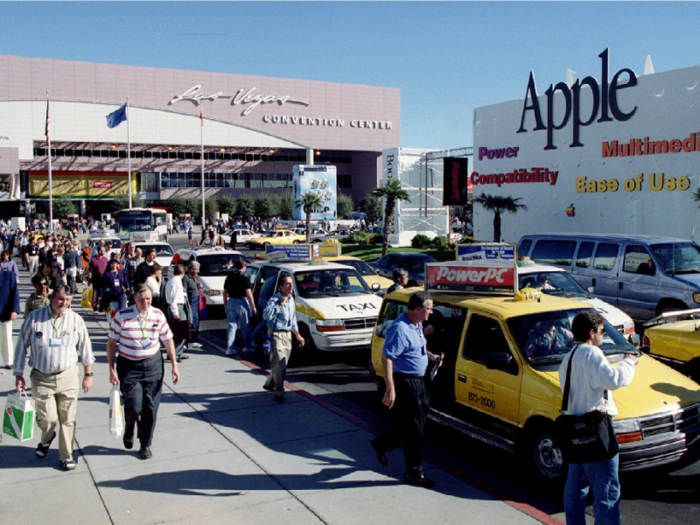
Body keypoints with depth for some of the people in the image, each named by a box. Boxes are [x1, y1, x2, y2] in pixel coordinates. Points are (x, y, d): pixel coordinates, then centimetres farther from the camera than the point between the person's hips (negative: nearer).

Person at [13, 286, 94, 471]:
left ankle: (66, 455, 23)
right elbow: (21, 346, 5)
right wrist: (18, 375, 5)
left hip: (68, 376, 1)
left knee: (67, 419, 4)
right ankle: (46, 438, 33)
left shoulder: (75, 320, 0)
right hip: (41, 378, -1)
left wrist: (88, 375, 10)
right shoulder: (34, 318, -3)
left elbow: (85, 348, 8)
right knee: (47, 419, -3)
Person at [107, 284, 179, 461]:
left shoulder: (158, 315, -1)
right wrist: (112, 370, -6)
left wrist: (174, 365, 5)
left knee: (151, 408, 4)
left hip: (153, 365, 2)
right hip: (128, 366, -2)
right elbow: (111, 343, -4)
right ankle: (129, 432, 29)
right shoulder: (122, 317, -10)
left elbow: (168, 340, 8)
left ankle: (145, 445, 22)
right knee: (134, 406, -6)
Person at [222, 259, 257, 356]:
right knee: (245, 327, 8)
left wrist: (226, 304, 21)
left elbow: (225, 292, 12)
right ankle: (247, 347, 16)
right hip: (241, 302, -5)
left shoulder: (229, 277, 7)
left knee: (232, 326, 8)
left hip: (231, 302, 5)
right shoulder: (244, 278, -11)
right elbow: (249, 294, -14)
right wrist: (253, 307, -8)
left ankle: (230, 348, 3)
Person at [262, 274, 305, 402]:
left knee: (280, 364, 16)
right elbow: (266, 315, -31)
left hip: (287, 335, 8)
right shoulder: (274, 299, -15)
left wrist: (297, 335, 24)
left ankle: (269, 384, 35)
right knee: (279, 365, -9)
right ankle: (279, 392, 0)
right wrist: (280, 304, -28)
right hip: (277, 335, -8)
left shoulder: (291, 299, 11)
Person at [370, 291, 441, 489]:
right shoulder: (400, 329, -22)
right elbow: (386, 358, -25)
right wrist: (390, 389, -27)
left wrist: (430, 355, 11)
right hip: (405, 383, -10)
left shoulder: (417, 326, 10)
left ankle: (381, 444, 35)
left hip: (418, 382, 10)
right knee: (414, 431, 0)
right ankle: (414, 474, 14)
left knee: (409, 426, 17)